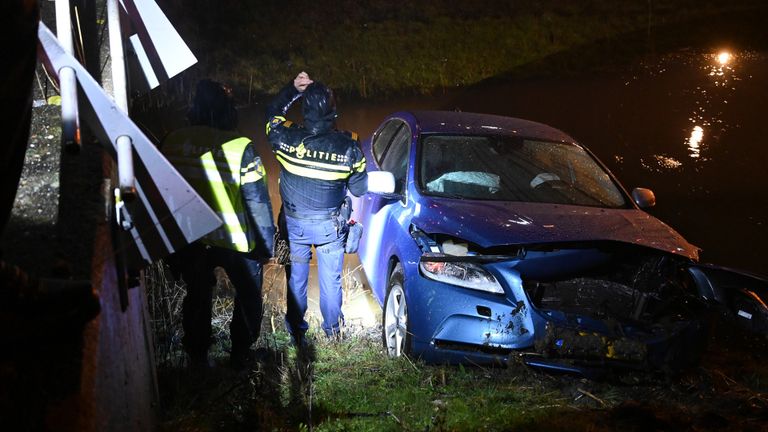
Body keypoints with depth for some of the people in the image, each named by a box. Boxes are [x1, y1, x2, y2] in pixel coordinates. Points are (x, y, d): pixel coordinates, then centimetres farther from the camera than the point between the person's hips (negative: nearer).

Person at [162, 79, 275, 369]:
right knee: (249, 294, 20)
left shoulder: (172, 142, -8)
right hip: (235, 240, -3)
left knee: (197, 296, 23)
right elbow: (257, 200, -17)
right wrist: (266, 244, -4)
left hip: (188, 239, 3)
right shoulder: (239, 147, -21)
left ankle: (197, 356, 35)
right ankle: (241, 354, 30)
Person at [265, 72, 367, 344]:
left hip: (294, 222, 1)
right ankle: (332, 330, 29)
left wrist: (293, 88, 5)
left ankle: (297, 332, 28)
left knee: (296, 278, 16)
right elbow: (359, 189, -7)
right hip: (330, 226, -1)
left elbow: (272, 112, 6)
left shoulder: (287, 137, -18)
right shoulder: (348, 146, -19)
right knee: (331, 280, 15)